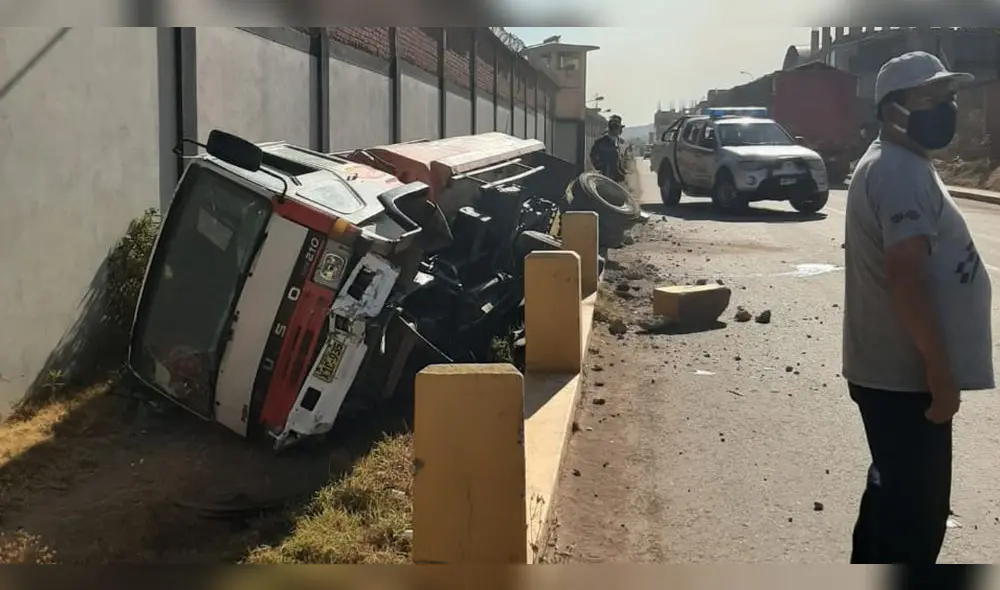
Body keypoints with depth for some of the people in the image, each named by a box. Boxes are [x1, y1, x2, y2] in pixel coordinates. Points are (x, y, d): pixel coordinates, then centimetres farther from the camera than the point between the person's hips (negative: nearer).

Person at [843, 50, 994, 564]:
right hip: (904, 373, -11)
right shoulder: (901, 173, -19)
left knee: (894, 492, 22)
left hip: (892, 367, 11)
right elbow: (905, 274, -28)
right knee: (915, 507, -1)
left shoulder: (896, 165, 15)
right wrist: (940, 367, -25)